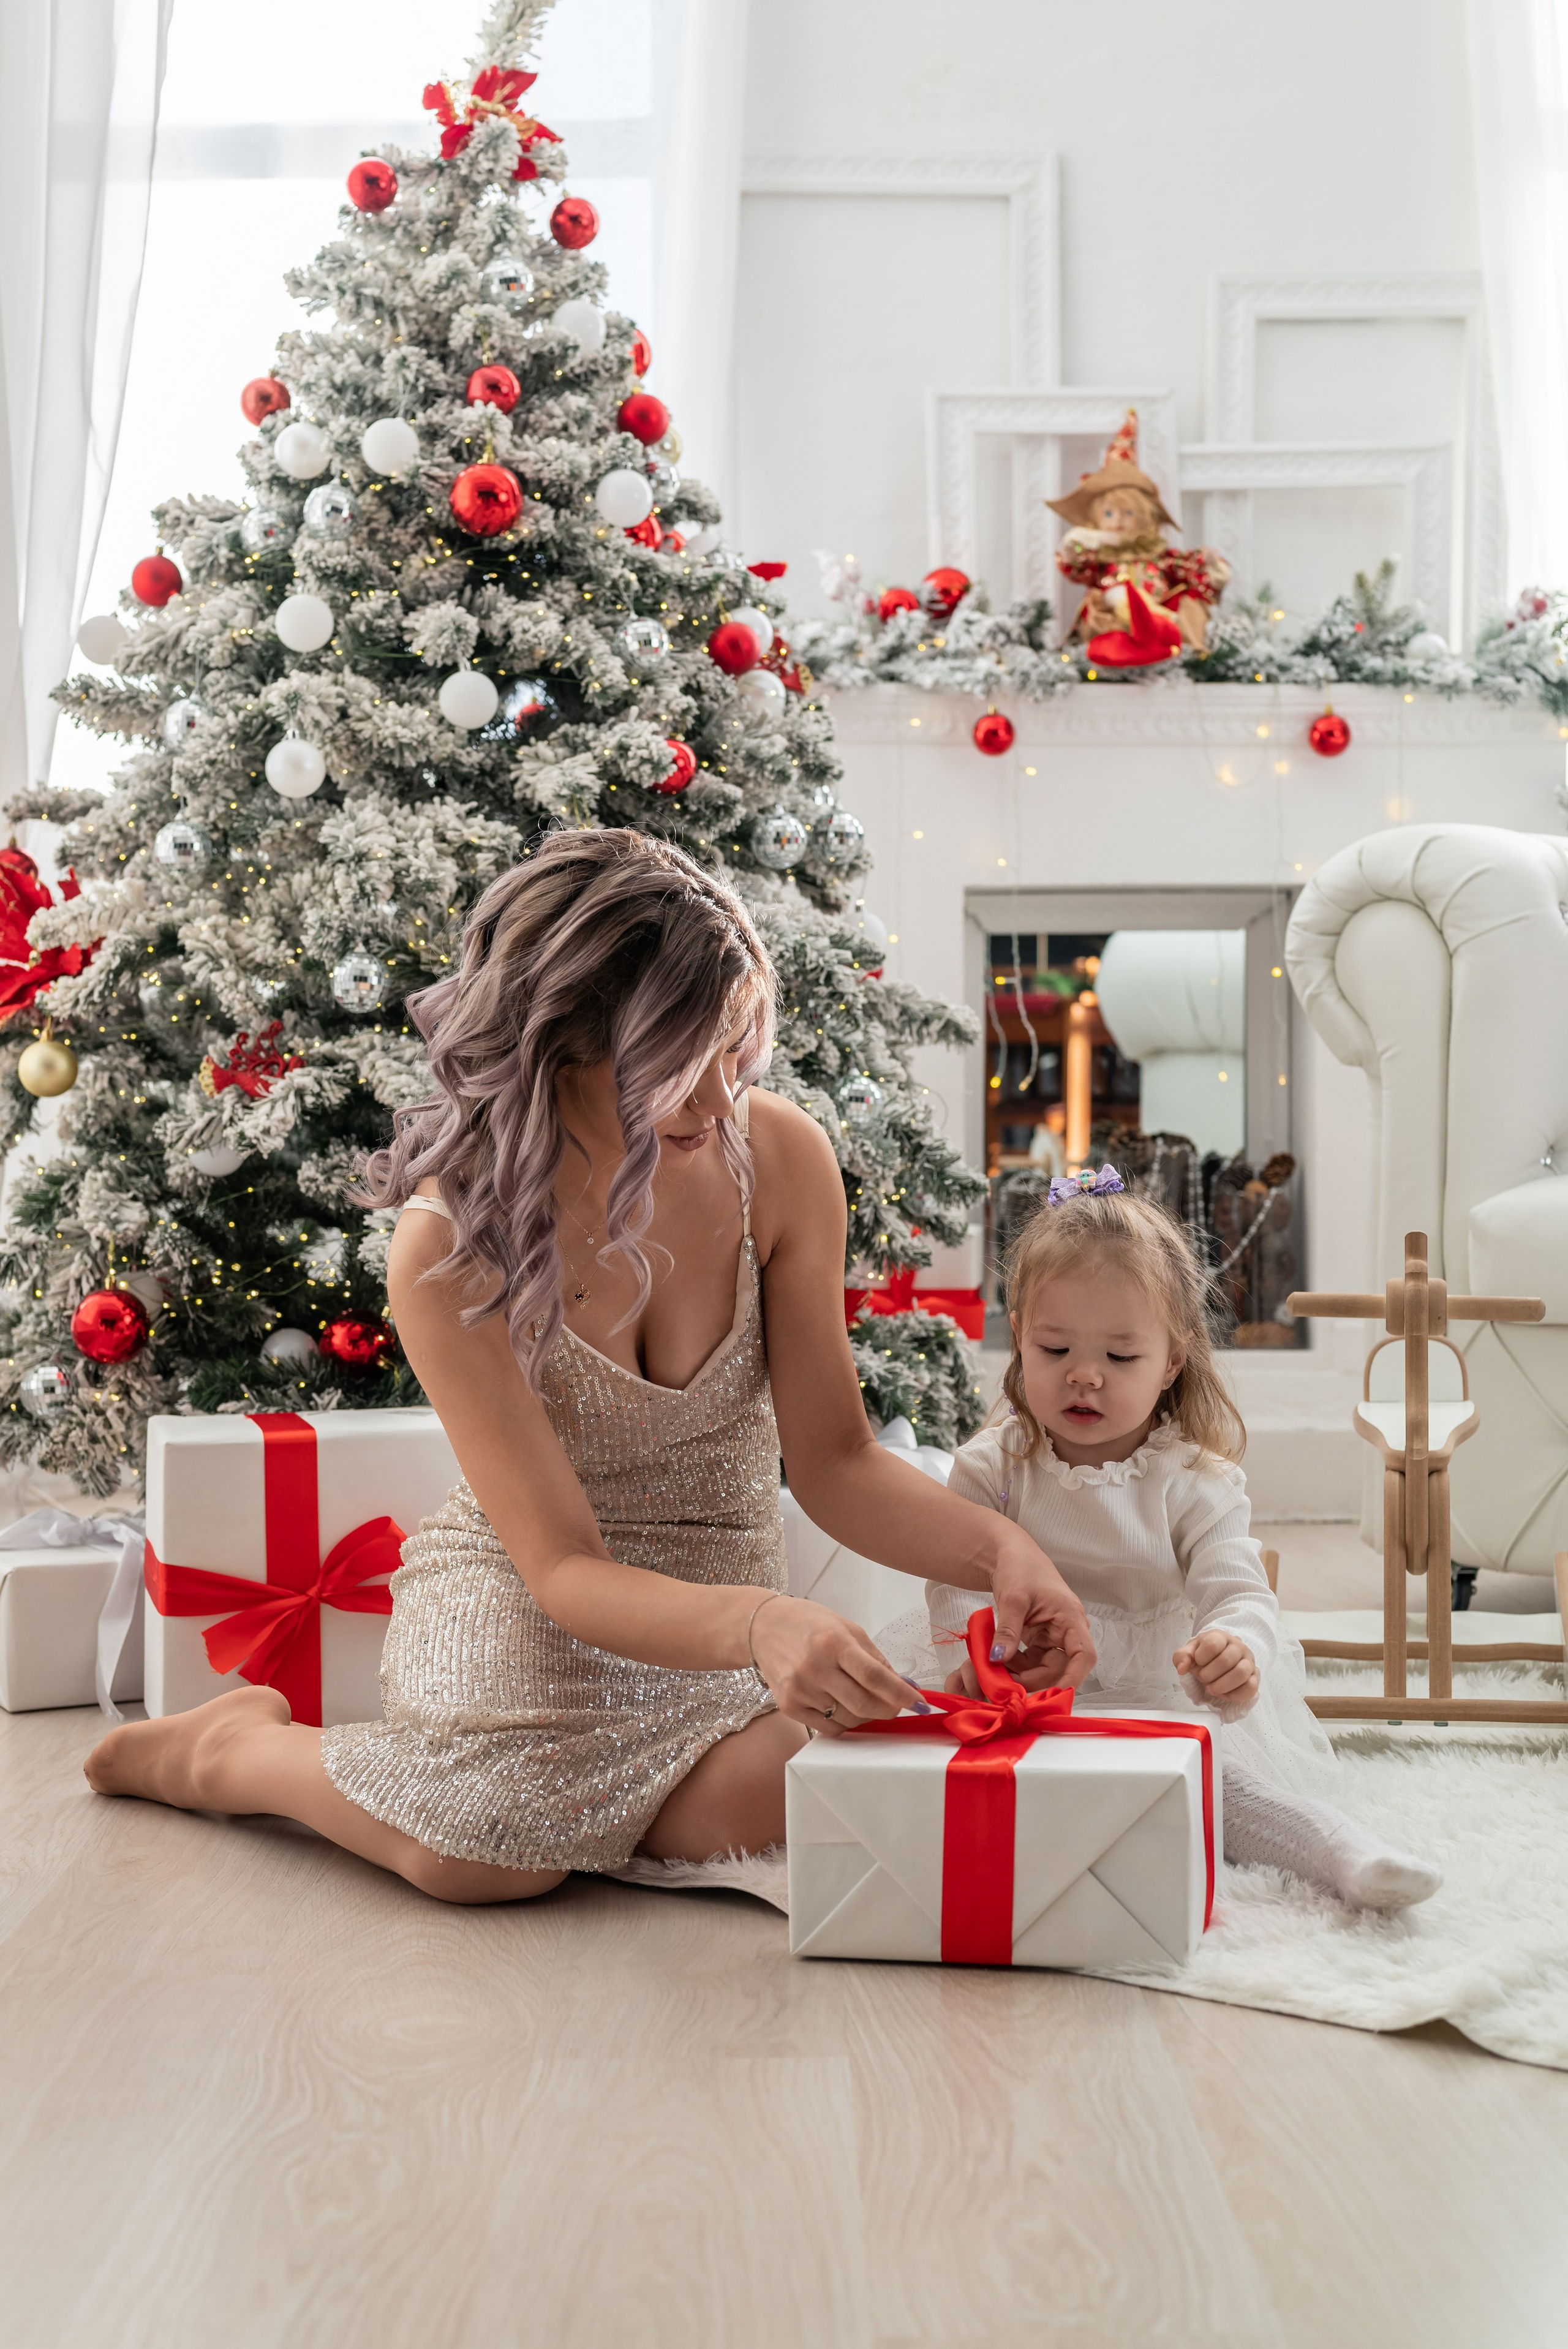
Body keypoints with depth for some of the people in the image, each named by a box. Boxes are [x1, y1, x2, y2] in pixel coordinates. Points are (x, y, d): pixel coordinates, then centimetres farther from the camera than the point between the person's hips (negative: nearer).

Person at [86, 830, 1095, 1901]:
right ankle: (227, 1746, 3)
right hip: (525, 1602, -2)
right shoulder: (450, 1247, -23)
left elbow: (834, 1459, -8)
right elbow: (565, 1568, -24)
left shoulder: (780, 1157, -14)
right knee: (491, 1850, -30)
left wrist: (997, 1548, -26)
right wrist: (758, 1625, -43)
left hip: (726, 1600, 3)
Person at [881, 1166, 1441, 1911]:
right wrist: (978, 1653, -35)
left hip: (1168, 1694, 0)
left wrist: (1235, 1651, -41)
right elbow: (957, 1585, -11)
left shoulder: (1195, 1480, -3)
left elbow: (1237, 1592, -15)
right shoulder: (991, 1467, -1)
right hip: (1028, 1699, 1)